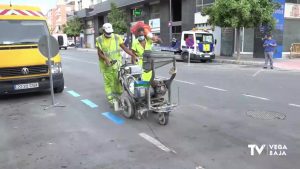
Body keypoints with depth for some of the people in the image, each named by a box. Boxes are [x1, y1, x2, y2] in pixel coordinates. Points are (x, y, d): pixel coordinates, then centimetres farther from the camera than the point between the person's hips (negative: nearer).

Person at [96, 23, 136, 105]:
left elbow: (124, 48, 2)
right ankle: (111, 98, 6)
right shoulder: (99, 40, 2)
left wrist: (134, 56, -8)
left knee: (118, 80, -2)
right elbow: (99, 53, -1)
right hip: (106, 65, 0)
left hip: (116, 63, 1)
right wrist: (106, 59, -21)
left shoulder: (117, 37, 2)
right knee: (108, 82, 0)